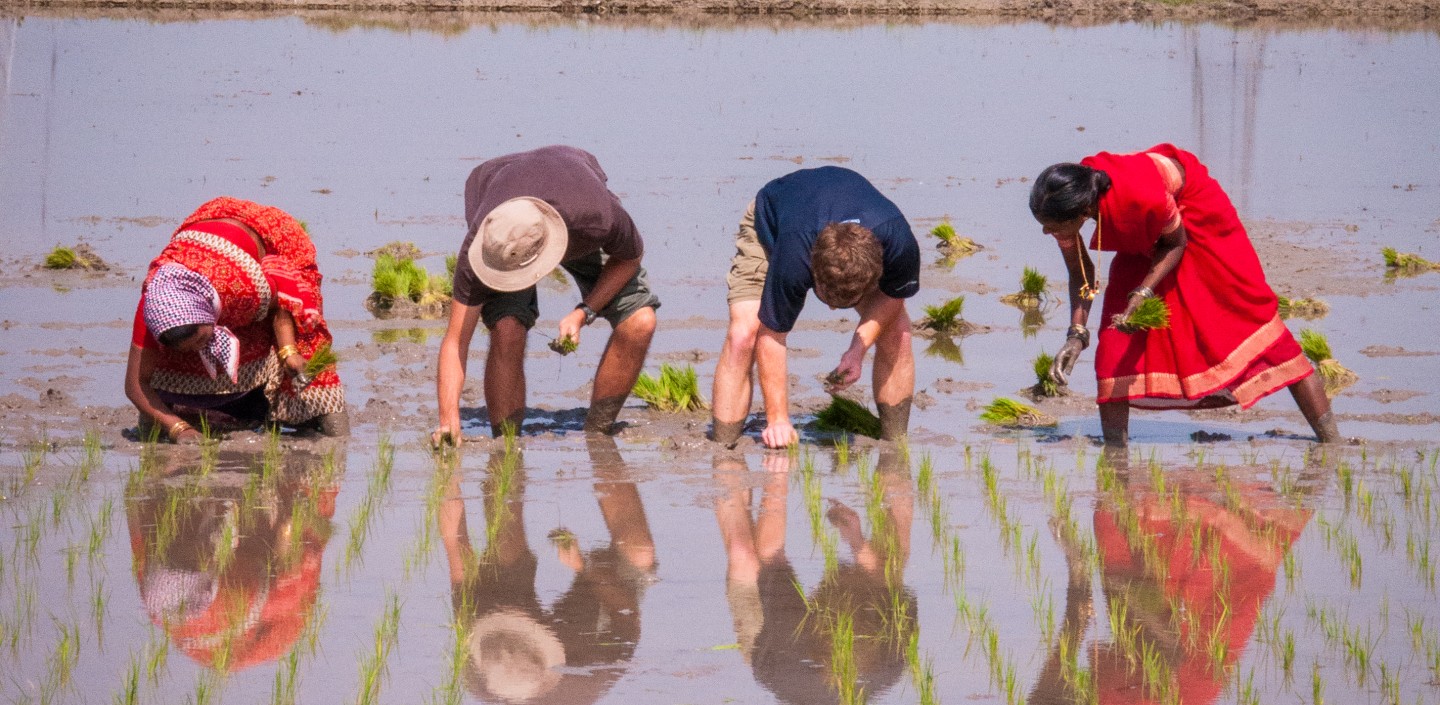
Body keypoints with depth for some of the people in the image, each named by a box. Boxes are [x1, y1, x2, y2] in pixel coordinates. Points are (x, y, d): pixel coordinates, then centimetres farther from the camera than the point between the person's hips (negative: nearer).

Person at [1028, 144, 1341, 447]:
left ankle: (1331, 440, 4)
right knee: (1114, 341, -11)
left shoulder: (1142, 197, -44)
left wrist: (1143, 294, -31)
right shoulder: (1062, 207, -28)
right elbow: (1080, 273, -8)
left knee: (1250, 312, -3)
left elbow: (1176, 244, -20)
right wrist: (1077, 334, -20)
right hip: (1142, 241, 5)